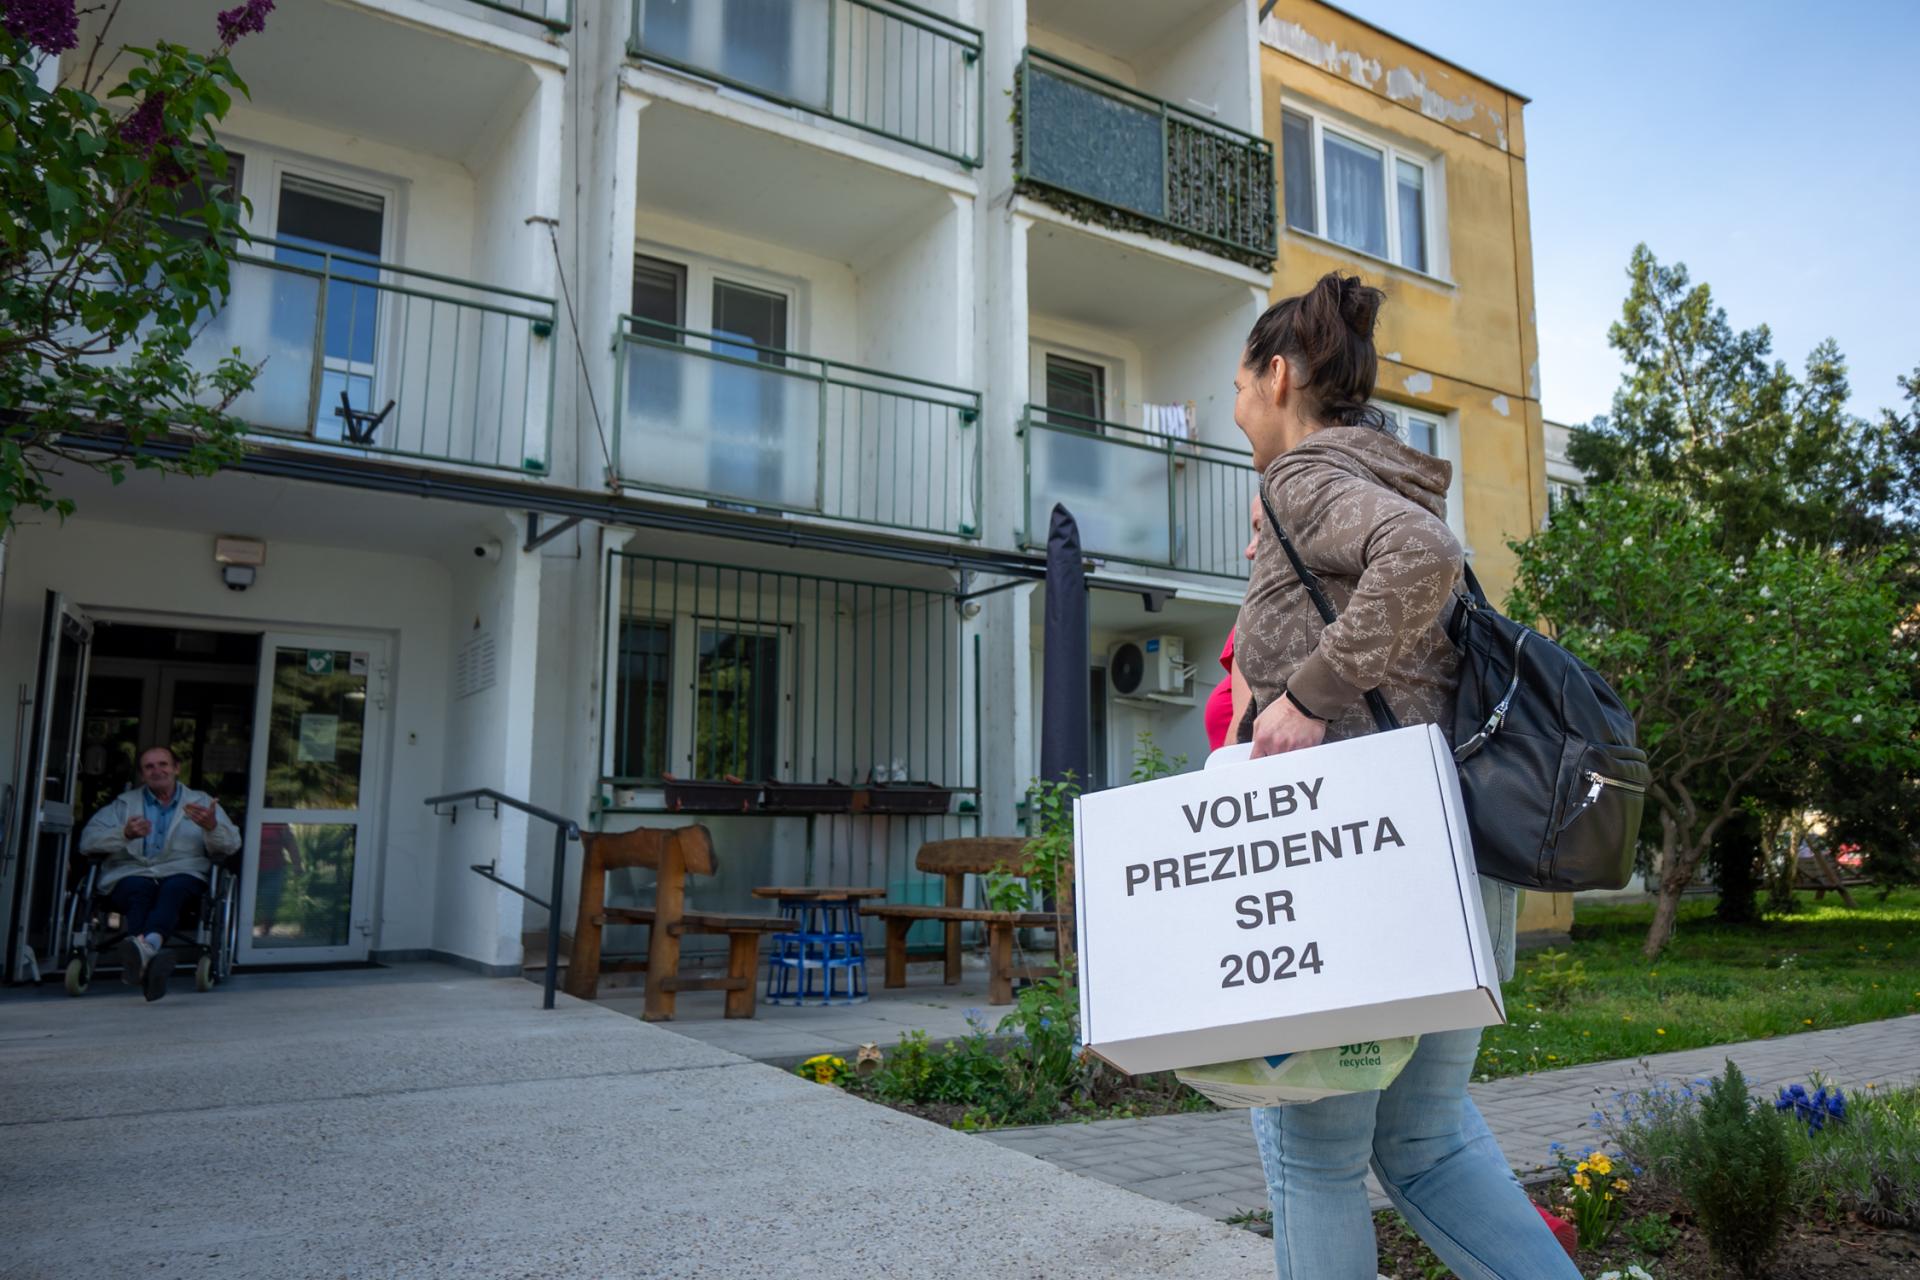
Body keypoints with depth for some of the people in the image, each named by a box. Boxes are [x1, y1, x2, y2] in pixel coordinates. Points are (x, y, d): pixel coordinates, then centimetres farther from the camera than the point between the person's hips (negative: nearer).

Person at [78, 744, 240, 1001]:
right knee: (139, 890, -35)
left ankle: (147, 946, -65)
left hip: (183, 873, -1)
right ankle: (147, 960, -57)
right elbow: (87, 841, 7)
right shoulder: (124, 803, 24)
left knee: (173, 889, -37)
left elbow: (231, 844, 7)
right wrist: (125, 834, -13)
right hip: (131, 873, 1)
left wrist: (212, 827, -16)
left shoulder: (201, 802, 21)